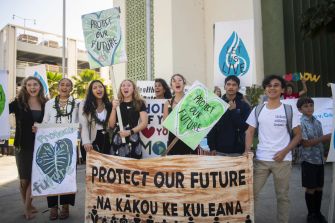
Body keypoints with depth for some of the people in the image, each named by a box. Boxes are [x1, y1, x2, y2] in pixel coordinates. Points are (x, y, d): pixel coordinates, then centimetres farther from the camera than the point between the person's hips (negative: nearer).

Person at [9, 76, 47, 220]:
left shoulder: (45, 104, 2)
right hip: (23, 146, -1)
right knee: (24, 179, 10)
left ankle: (27, 207, 19)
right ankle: (27, 206, 29)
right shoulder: (19, 103, -3)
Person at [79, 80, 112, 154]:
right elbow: (83, 125, -13)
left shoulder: (109, 105, 5)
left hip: (106, 140, 4)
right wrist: (86, 142, -23)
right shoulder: (84, 104, -6)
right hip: (92, 140, -3)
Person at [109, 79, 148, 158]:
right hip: (117, 140, 2)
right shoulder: (116, 103, 10)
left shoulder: (139, 103, 3)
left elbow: (144, 123, -4)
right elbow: (111, 125, 4)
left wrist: (130, 132, -15)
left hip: (132, 140, -2)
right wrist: (114, 108, -7)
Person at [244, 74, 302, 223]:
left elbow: (298, 135, 2)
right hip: (261, 159, 2)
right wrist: (248, 150, -8)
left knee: (282, 196, 10)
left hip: (283, 160, -1)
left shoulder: (289, 110, -1)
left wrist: (284, 152, -10)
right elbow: (250, 132, 7)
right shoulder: (257, 110, 4)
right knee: (251, 192, 5)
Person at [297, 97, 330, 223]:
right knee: (310, 188, 4)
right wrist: (325, 137, -18)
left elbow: (320, 140, 16)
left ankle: (318, 212, 29)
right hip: (309, 159, -6)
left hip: (320, 159, 6)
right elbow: (305, 143, -16)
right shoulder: (300, 123, -11)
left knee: (319, 187, 13)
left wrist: (329, 138, -1)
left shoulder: (317, 122, 9)